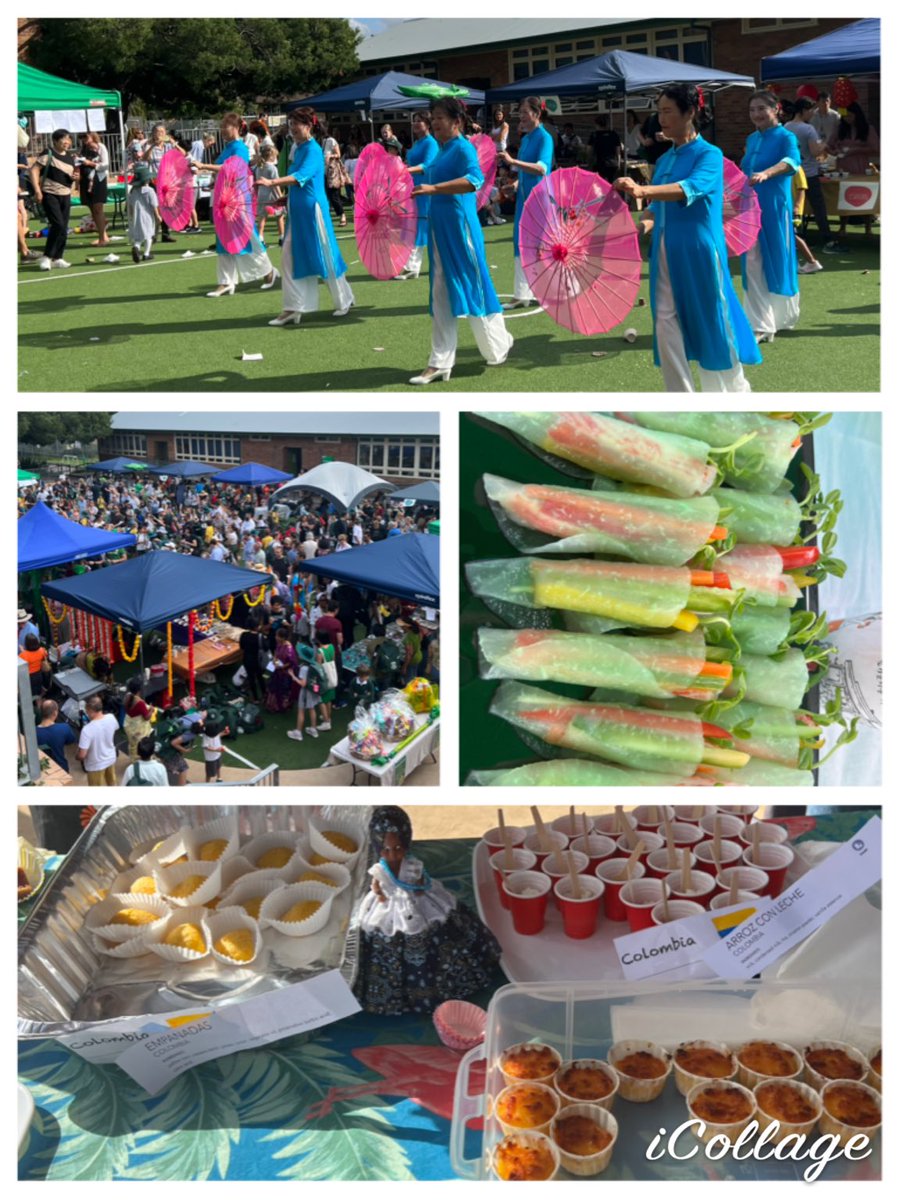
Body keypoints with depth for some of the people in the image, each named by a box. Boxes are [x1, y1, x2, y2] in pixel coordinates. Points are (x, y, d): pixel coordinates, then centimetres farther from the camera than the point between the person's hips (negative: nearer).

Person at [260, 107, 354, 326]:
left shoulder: (313, 150, -13)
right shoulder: (297, 149, 12)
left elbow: (300, 176, -28)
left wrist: (272, 182, -38)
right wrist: (286, 198, 12)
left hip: (312, 209, -8)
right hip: (297, 210, 8)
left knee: (324, 256, -1)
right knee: (291, 257, 6)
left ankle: (345, 301, 14)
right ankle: (293, 309, 12)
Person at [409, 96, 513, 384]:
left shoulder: (463, 147, -11)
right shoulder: (442, 150, 14)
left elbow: (475, 179, -29)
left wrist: (432, 189, -35)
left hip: (460, 226, -9)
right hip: (439, 228, 9)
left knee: (472, 289, 2)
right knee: (441, 297, 7)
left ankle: (499, 347, 22)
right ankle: (440, 363, 9)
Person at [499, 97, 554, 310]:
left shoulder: (544, 138, -11)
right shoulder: (525, 139, 12)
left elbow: (542, 168, -27)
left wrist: (513, 161, -35)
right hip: (524, 195, 8)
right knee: (522, 244, 5)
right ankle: (522, 295, 8)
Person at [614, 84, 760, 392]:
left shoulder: (709, 155, -8)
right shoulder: (665, 160, 13)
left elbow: (691, 188, -28)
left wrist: (642, 190, -44)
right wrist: (646, 224, -8)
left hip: (698, 252, -6)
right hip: (666, 252, 6)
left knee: (710, 325, 3)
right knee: (665, 324, -1)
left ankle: (737, 392, 23)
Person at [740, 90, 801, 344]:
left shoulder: (785, 137, -8)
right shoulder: (752, 139, 11)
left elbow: (792, 160, -29)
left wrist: (766, 174, -47)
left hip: (775, 208, -5)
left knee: (777, 262, 4)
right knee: (753, 265, 1)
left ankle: (782, 317, 22)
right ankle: (761, 325, 6)